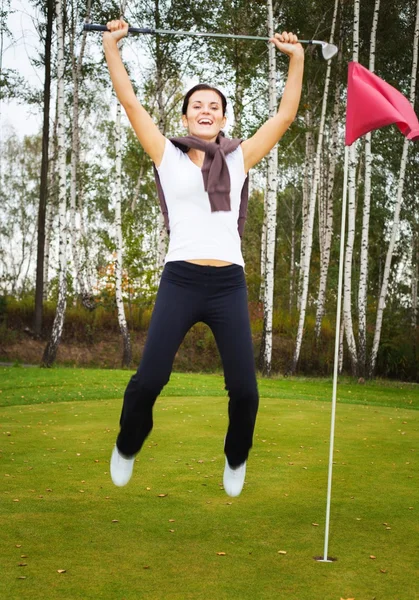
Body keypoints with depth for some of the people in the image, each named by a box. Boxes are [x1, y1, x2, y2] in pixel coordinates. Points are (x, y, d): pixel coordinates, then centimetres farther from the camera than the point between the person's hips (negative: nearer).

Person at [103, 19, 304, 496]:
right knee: (148, 381, -6)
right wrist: (111, 46, 3)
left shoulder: (240, 158, 12)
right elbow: (130, 103, 5)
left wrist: (297, 59, 12)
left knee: (244, 390, -1)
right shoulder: (167, 155, 8)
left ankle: (236, 459, 28)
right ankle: (126, 448, 25)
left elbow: (285, 115, 13)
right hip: (180, 282, -1)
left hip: (229, 284, 2)